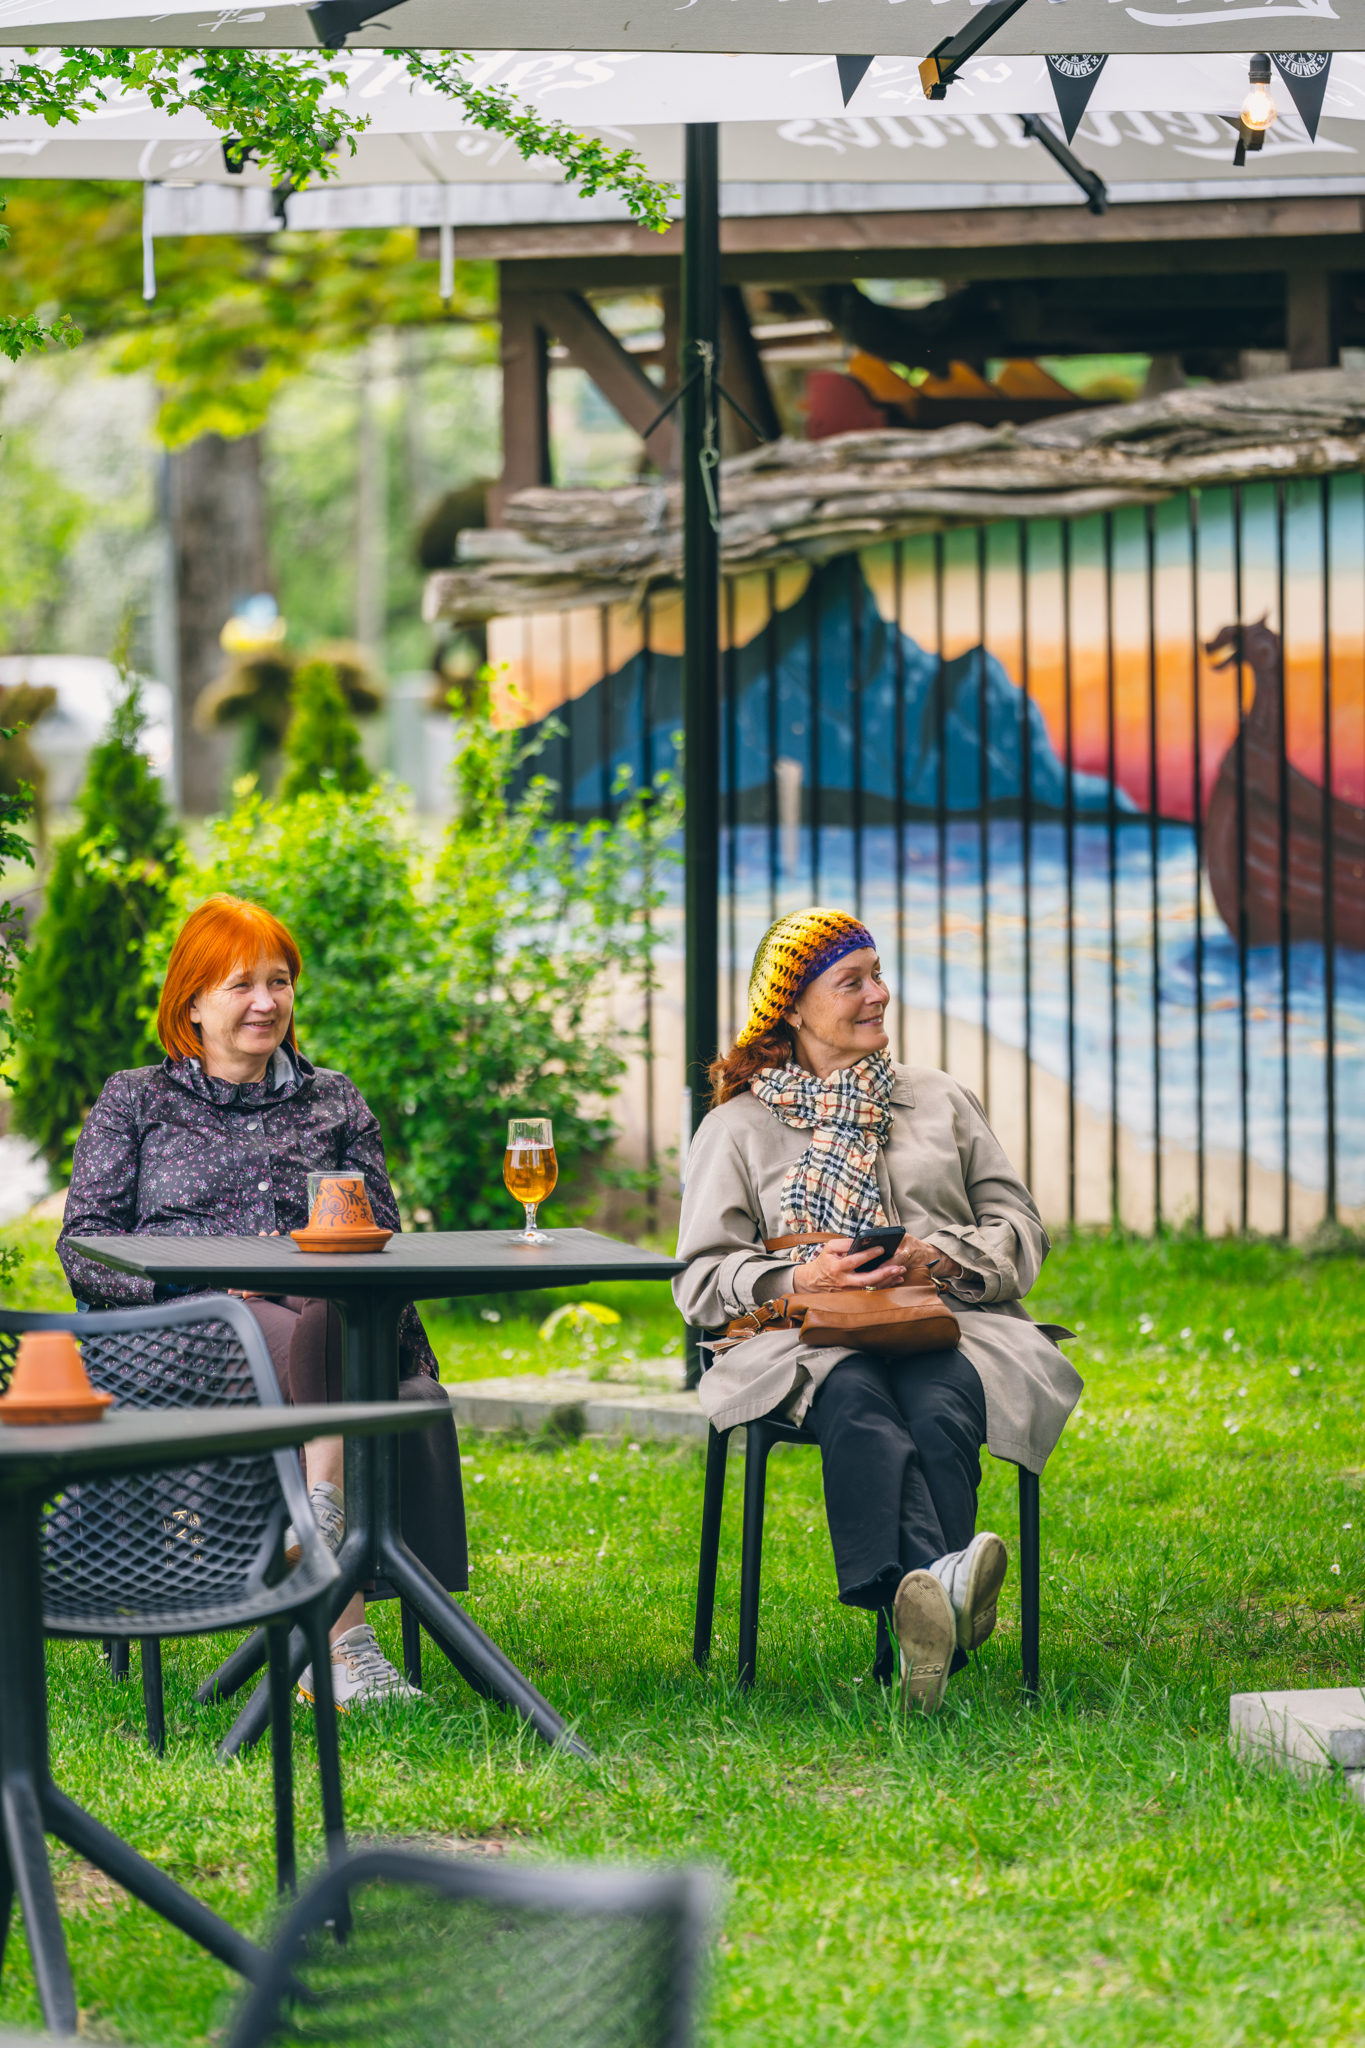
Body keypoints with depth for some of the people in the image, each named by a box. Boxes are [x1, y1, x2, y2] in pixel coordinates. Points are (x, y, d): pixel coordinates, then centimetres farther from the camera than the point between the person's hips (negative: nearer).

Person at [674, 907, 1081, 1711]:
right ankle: (935, 1585, -67)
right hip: (812, 1340, -2)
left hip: (949, 1324, 2)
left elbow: (1021, 1232, 17)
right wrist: (802, 1278, -11)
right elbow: (702, 1280, 9)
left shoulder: (941, 1098, 25)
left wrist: (938, 1256, -5)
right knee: (857, 1406, -39)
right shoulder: (737, 1127, 18)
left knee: (938, 1408, -37)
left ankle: (918, 1622, -58)